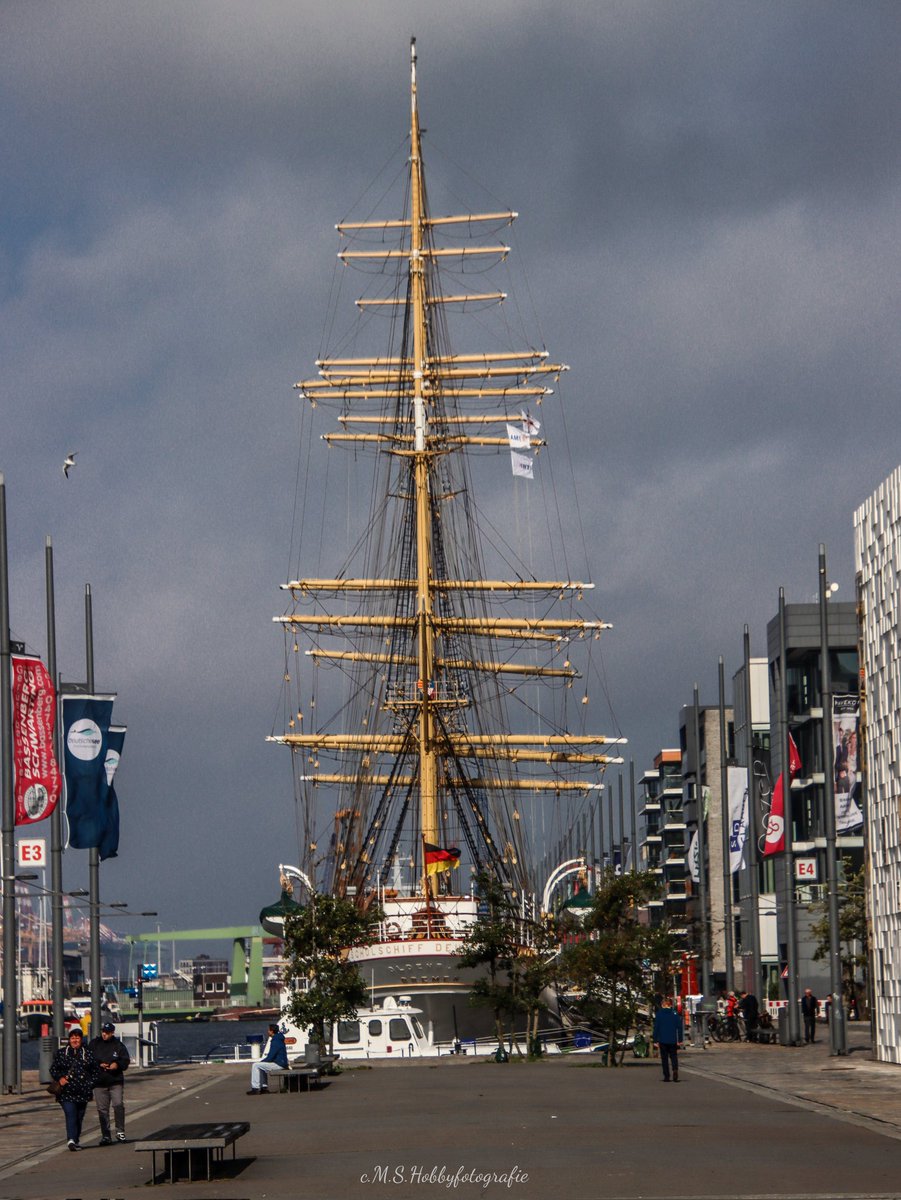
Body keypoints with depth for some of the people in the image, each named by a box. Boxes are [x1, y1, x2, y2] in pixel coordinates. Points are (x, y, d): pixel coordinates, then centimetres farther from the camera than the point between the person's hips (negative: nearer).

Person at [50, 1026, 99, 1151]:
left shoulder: (88, 1054, 9)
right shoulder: (61, 1053, 7)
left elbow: (95, 1071, 12)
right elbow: (53, 1068, 10)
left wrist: (91, 1084, 1)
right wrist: (60, 1078, -8)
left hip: (83, 1091, 2)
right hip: (66, 1091, -2)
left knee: (79, 1116, 9)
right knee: (70, 1114, -16)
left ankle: (77, 1139, 22)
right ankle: (72, 1140, -26)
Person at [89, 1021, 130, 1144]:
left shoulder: (118, 1045, 4)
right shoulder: (94, 1044, 6)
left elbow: (126, 1060, 4)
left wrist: (117, 1065, -15)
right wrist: (99, 1065, -11)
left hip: (116, 1082, -1)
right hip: (99, 1082, 1)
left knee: (118, 1105, -11)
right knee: (102, 1109, 2)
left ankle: (120, 1131, 3)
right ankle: (106, 1135, 8)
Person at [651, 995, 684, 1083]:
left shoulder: (659, 1014, -4)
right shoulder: (675, 1014, 0)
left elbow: (656, 1028, -3)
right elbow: (679, 1027, 2)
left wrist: (655, 1040, 3)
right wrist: (680, 1040, 9)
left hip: (662, 1040, -1)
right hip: (673, 1040, 1)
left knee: (664, 1058, 7)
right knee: (673, 1056, 10)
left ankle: (666, 1076, 5)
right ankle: (675, 1070, -17)